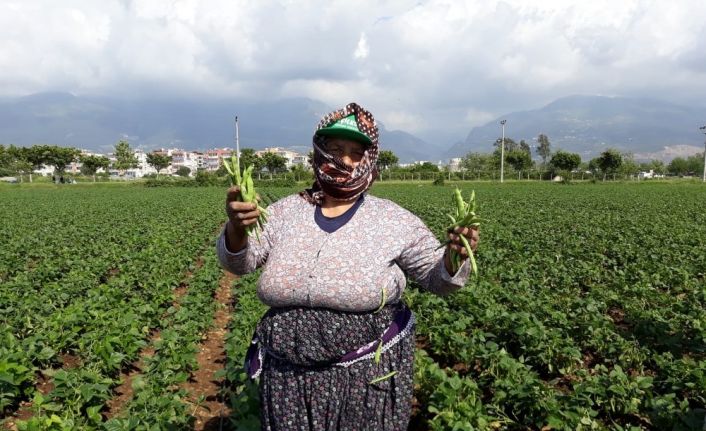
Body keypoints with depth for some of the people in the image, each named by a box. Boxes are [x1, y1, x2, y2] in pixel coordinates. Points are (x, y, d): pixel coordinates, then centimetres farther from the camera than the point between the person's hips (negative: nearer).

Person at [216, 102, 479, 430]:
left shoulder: (393, 219, -6)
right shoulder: (285, 211, 1)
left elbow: (438, 277, -5)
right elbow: (238, 262, -3)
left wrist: (455, 256, -28)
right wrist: (236, 227, -26)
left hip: (368, 377, -2)